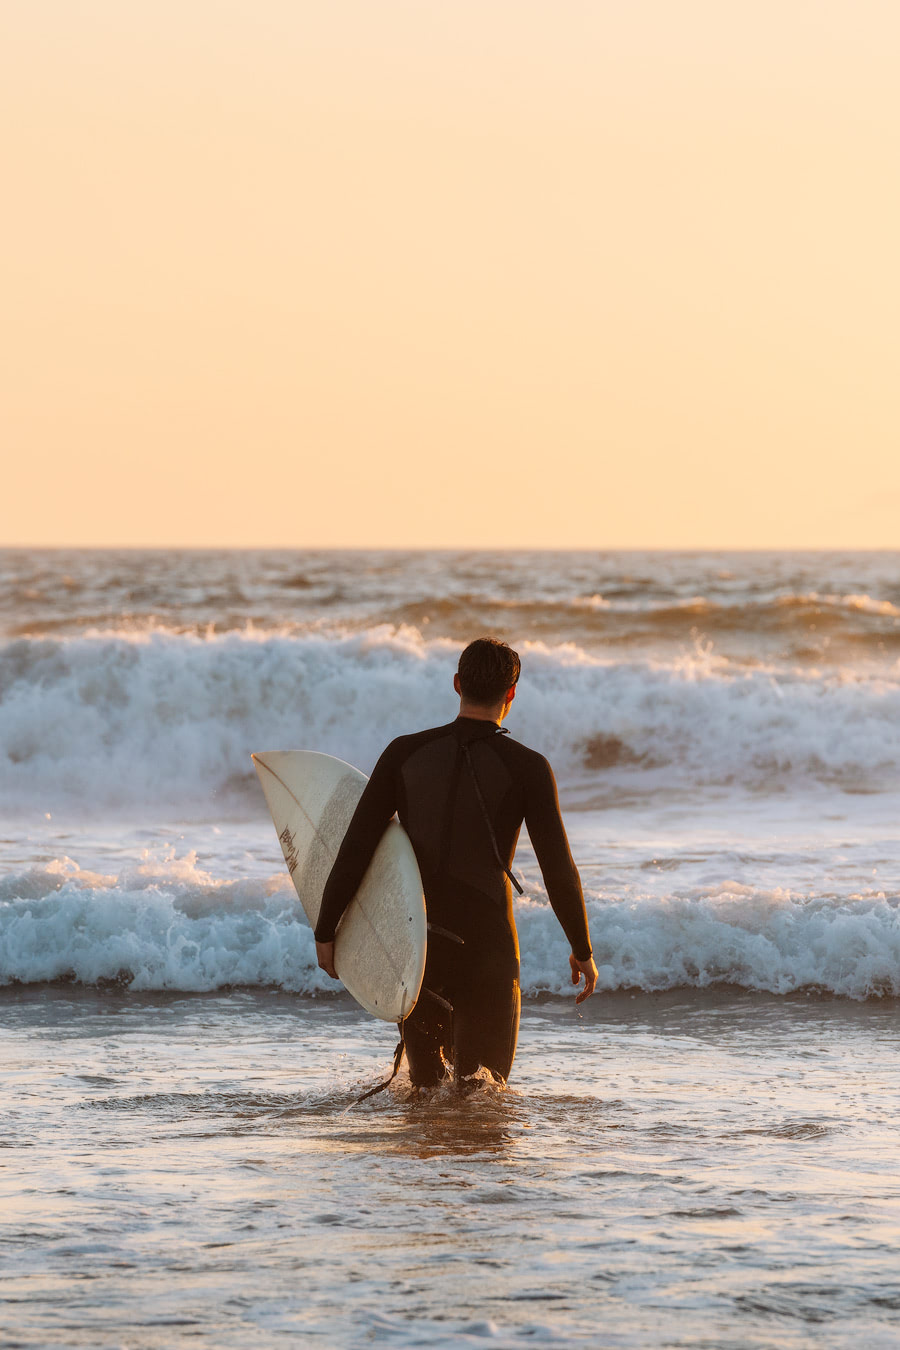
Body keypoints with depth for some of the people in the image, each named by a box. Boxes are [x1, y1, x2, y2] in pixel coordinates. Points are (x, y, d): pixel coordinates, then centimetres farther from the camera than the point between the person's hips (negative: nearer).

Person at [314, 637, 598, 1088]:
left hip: (413, 945, 3)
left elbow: (356, 848, 0)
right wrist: (582, 951, 9)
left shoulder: (405, 753, 2)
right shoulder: (528, 768, -4)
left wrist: (325, 931, 9)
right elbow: (558, 868, -4)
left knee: (428, 1084, 22)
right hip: (486, 949, -3)